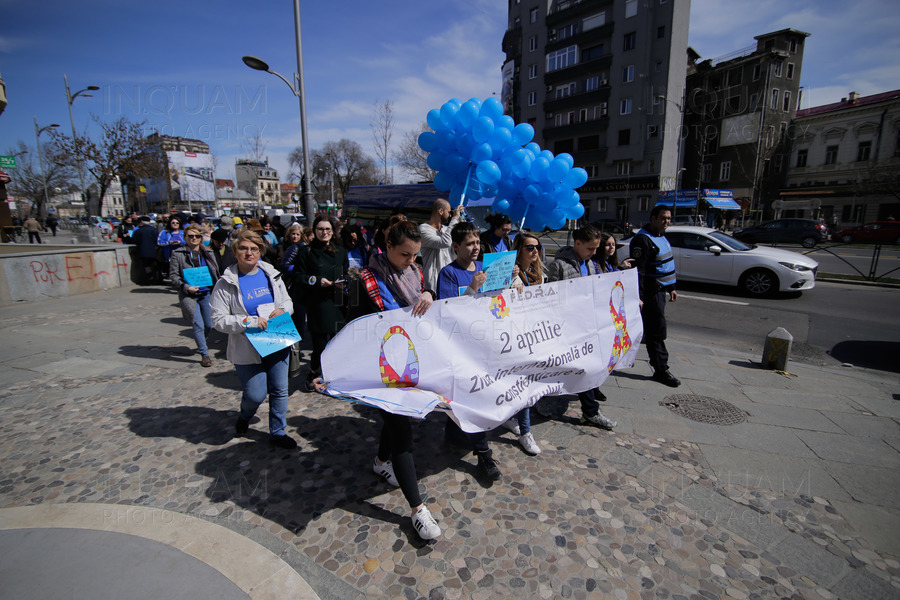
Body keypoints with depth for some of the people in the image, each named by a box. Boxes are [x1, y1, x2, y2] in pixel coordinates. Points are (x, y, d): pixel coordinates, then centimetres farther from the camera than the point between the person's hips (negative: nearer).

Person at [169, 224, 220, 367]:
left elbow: (216, 272, 15)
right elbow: (173, 275, -2)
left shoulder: (208, 253, 11)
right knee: (198, 325, -6)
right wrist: (186, 287, -17)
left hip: (207, 293, 4)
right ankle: (204, 354, 6)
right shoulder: (178, 254, 0)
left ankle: (201, 343, 39)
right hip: (189, 295, -4)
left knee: (209, 324, 9)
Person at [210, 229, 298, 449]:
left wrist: (282, 310, -7)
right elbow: (218, 320, -9)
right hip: (247, 350, -3)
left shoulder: (272, 275, 6)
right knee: (256, 395, 0)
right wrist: (248, 321, -22)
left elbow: (287, 301, 16)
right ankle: (245, 417, 37)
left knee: (280, 391, 10)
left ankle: (277, 432, 29)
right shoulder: (226, 284, -6)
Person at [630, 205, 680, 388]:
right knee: (657, 330, -6)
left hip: (660, 290, 10)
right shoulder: (642, 240, -16)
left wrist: (671, 288, 25)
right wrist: (638, 297, -25)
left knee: (650, 329, 15)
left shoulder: (662, 237, 16)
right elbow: (638, 270, -21)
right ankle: (661, 370, 2)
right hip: (650, 292, -10)